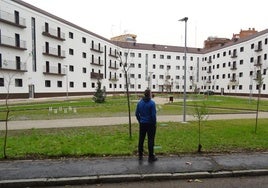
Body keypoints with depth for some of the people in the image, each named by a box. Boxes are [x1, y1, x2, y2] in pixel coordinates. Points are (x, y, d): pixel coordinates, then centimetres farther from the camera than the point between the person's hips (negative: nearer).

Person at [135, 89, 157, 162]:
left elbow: (136, 114, 4)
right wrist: (154, 123, -4)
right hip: (150, 124, -5)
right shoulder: (152, 103, -14)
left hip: (142, 124, 5)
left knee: (141, 140, 13)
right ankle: (151, 157, 11)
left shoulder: (139, 102, 1)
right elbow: (153, 115, -15)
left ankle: (140, 155, 23)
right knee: (150, 140, 4)